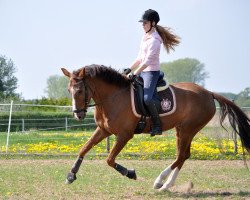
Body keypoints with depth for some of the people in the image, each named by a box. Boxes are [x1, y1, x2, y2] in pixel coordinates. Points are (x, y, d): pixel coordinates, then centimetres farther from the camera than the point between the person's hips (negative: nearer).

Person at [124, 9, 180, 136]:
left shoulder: (154, 40, -15)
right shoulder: (145, 37, 15)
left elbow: (147, 61, -21)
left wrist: (134, 74, -23)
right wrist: (129, 70, 12)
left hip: (151, 72, -11)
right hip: (142, 72, 11)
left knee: (146, 98, -29)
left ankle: (157, 126, -19)